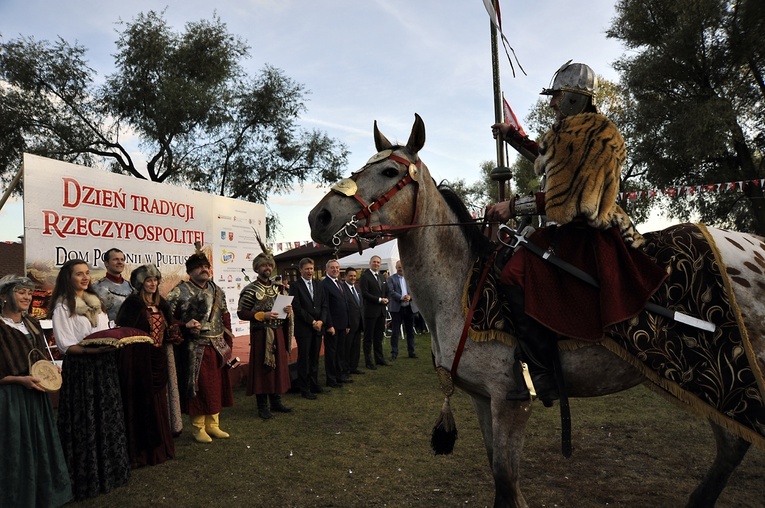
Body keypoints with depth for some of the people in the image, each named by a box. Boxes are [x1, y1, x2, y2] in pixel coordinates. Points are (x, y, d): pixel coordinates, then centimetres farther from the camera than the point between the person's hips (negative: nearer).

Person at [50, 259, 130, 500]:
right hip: (80, 368, -6)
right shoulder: (62, 306, -7)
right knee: (85, 422, 0)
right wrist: (91, 349, -25)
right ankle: (87, 475, 13)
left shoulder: (96, 301, 14)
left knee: (108, 417, 12)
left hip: (105, 366, 6)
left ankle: (110, 468, 25)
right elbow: (65, 345, -13)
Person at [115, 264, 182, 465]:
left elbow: (169, 328, 16)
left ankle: (159, 446, 27)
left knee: (159, 401, 14)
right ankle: (142, 450, 11)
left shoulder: (161, 304, 13)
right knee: (141, 403, 0)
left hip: (159, 359, 7)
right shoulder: (132, 304, -9)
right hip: (140, 360, -7)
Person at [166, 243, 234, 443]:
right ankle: (198, 428, 17)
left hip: (218, 348, 6)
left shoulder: (217, 291, 13)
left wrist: (228, 343, 12)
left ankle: (212, 424, 25)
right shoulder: (179, 292, -5)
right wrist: (186, 326, -23)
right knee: (198, 387, 1)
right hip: (195, 349, -6)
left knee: (217, 385, 11)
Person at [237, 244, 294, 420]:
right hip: (261, 335, -6)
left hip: (279, 333, 6)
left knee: (279, 366, 11)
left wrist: (288, 311, -4)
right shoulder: (250, 290, -6)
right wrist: (262, 315, -20)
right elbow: (241, 313, -11)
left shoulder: (277, 287, 11)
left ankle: (276, 401, 25)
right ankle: (262, 406, 12)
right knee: (262, 368, 1)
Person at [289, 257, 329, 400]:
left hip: (318, 327, 5)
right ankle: (304, 389, 9)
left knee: (315, 358, 12)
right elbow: (297, 308, -12)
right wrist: (312, 322, -13)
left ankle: (314, 385, 21)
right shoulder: (295, 286, -5)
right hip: (303, 328, -5)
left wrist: (321, 321, -7)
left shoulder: (318, 285, 13)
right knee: (304, 359, 1)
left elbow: (324, 306, 9)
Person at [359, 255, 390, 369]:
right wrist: (379, 299, -17)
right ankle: (369, 361, 10)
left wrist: (386, 299, 0)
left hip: (381, 311, 7)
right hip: (370, 311, -7)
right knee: (368, 337, 3)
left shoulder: (382, 277, 16)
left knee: (379, 337, 15)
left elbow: (386, 291, 21)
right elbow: (364, 293, -16)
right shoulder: (365, 276, -8)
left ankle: (379, 359, 24)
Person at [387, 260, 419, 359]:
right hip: (397, 308, -3)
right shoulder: (391, 278, 1)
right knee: (395, 332, 0)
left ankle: (411, 351, 21)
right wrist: (401, 297, -24)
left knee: (410, 331, 11)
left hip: (410, 307, 3)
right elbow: (391, 291, -10)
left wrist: (410, 296, -17)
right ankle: (394, 353, 8)